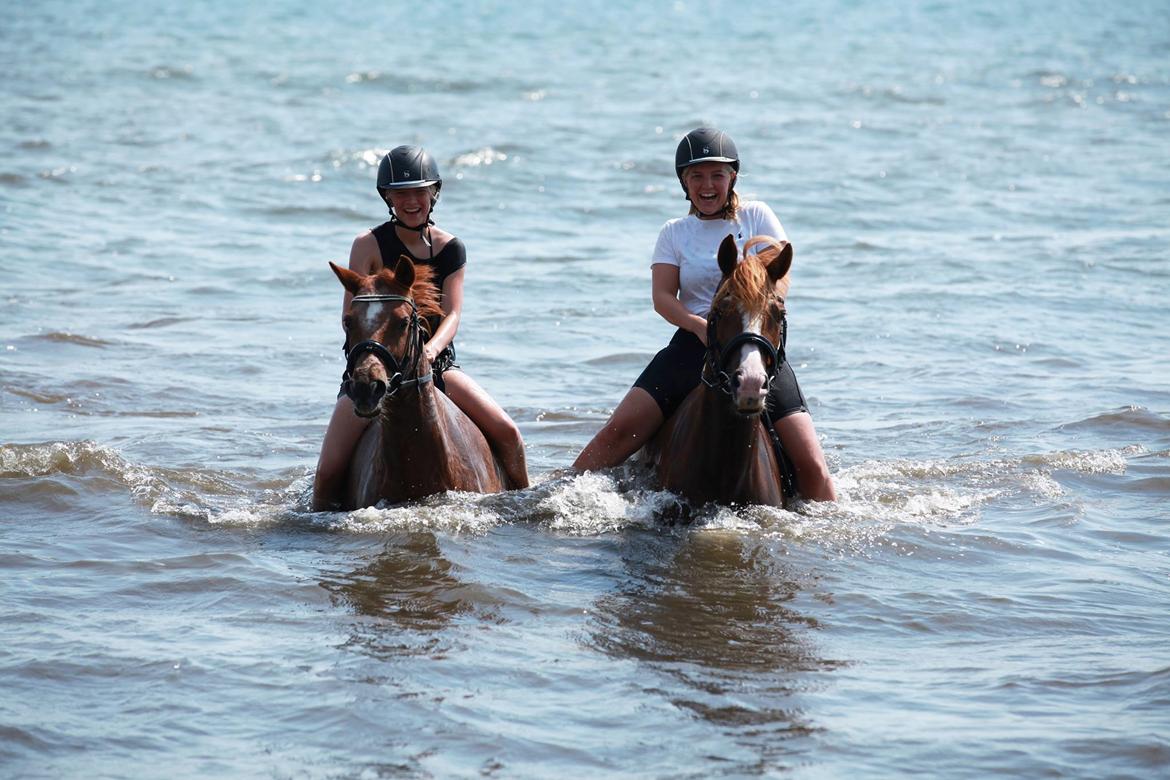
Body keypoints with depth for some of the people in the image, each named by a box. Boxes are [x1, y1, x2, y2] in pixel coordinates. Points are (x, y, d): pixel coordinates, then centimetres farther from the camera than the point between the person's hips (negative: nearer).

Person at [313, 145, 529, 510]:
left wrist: (432, 348, -28)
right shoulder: (369, 246, -6)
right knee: (328, 472, -16)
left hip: (436, 362, 2)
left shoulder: (451, 249, 2)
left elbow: (452, 313, -6)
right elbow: (351, 316, -12)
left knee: (508, 434, -12)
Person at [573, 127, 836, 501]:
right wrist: (702, 327, -20)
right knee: (619, 431, -12)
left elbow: (780, 279, -2)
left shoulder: (756, 216, 8)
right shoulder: (675, 232, 12)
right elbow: (662, 297, 0)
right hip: (693, 344, 1)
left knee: (811, 465, -12)